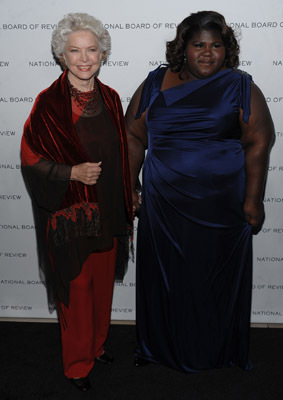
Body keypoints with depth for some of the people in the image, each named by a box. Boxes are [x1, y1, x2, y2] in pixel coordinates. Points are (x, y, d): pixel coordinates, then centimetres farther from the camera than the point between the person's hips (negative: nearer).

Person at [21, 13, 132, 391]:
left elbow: (121, 161, 8)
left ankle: (97, 344, 43)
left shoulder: (110, 98, 2)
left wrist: (126, 214, 10)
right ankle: (77, 364, 30)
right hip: (69, 217, -5)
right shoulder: (48, 103, -13)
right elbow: (31, 159, -8)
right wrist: (72, 172, -24)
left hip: (107, 214, 5)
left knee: (103, 284, 19)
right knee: (76, 290, 9)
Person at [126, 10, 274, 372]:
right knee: (164, 275, 12)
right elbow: (134, 138, 6)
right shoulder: (155, 85, 4)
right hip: (164, 206, 2)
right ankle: (160, 346, 34)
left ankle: (216, 350, 32)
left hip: (223, 207, -1)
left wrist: (253, 200, -10)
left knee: (218, 277, 11)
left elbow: (258, 143, -5)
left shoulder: (241, 88, -1)